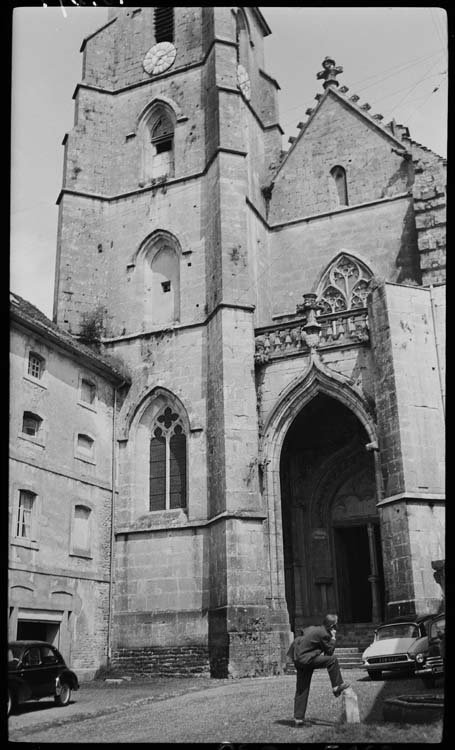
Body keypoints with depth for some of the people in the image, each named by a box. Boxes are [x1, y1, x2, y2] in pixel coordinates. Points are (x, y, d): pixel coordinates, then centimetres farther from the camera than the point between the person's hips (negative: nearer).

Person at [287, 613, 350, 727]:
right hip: (305, 659, -9)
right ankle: (337, 687, 2)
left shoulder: (312, 628, 14)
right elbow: (329, 652, -6)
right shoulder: (324, 634, -11)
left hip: (297, 659, 9)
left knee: (301, 690, 13)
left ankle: (298, 718, 15)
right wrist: (333, 638, 3)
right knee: (332, 660, -6)